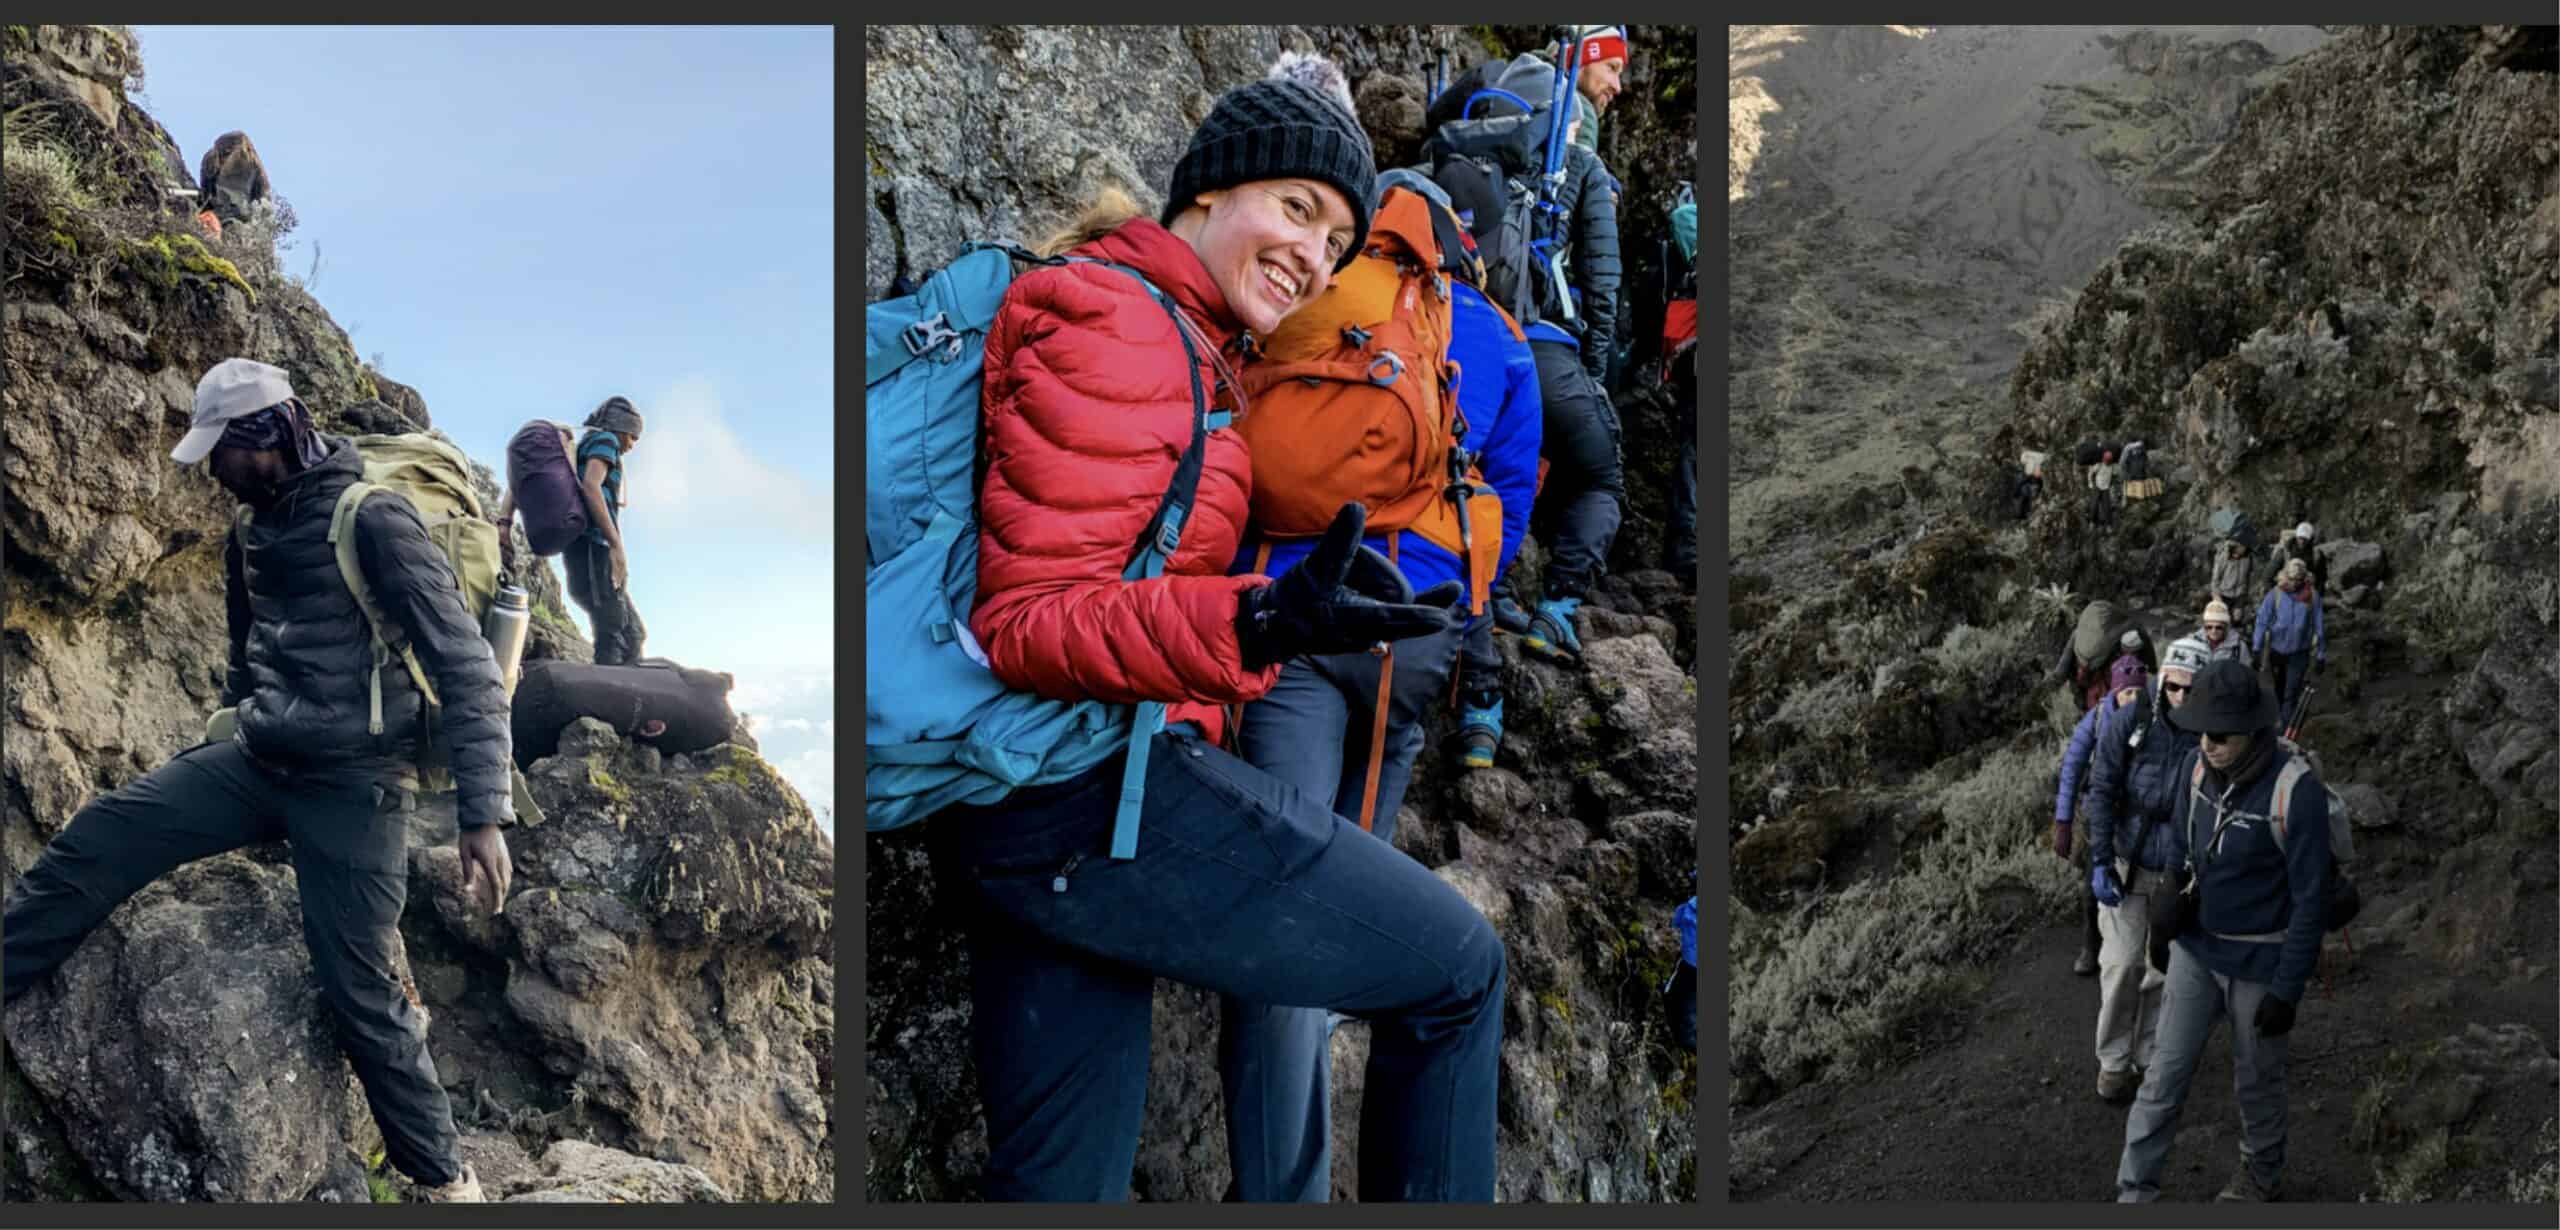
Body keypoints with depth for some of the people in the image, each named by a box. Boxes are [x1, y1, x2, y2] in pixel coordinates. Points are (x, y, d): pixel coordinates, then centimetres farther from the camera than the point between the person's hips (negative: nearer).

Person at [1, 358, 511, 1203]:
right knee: (96, 842, -8)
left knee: (359, 990, -3)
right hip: (255, 764, 7)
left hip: (348, 785, -7)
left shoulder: (373, 523, -15)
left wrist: (483, 813, -21)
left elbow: (466, 668, -17)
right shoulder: (253, 534, 9)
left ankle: (443, 1176, 11)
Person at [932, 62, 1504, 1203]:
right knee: (1460, 973, 4)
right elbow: (1026, 623, -19)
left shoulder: (1186, 340, 22)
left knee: (1055, 1186, 14)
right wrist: (1258, 623, -33)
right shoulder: (1115, 328, -12)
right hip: (1098, 801, -11)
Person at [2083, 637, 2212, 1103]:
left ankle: (2150, 1057, 24)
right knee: (2122, 966, -2)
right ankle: (2113, 1060, 13)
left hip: (2180, 874, 1)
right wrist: (2100, 863, -13)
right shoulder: (2128, 723, -12)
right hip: (2127, 867, -1)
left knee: (2164, 972, 9)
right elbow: (2101, 793, -8)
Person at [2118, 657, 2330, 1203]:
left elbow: (2310, 898, -21)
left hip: (2260, 958, -4)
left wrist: (2287, 989, -18)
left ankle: (2261, 1170, 45)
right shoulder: (2196, 765, -11)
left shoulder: (2298, 791, -28)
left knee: (2256, 1075, 17)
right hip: (2196, 948, 4)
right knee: (2166, 1072, 5)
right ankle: (2135, 1192, 15)